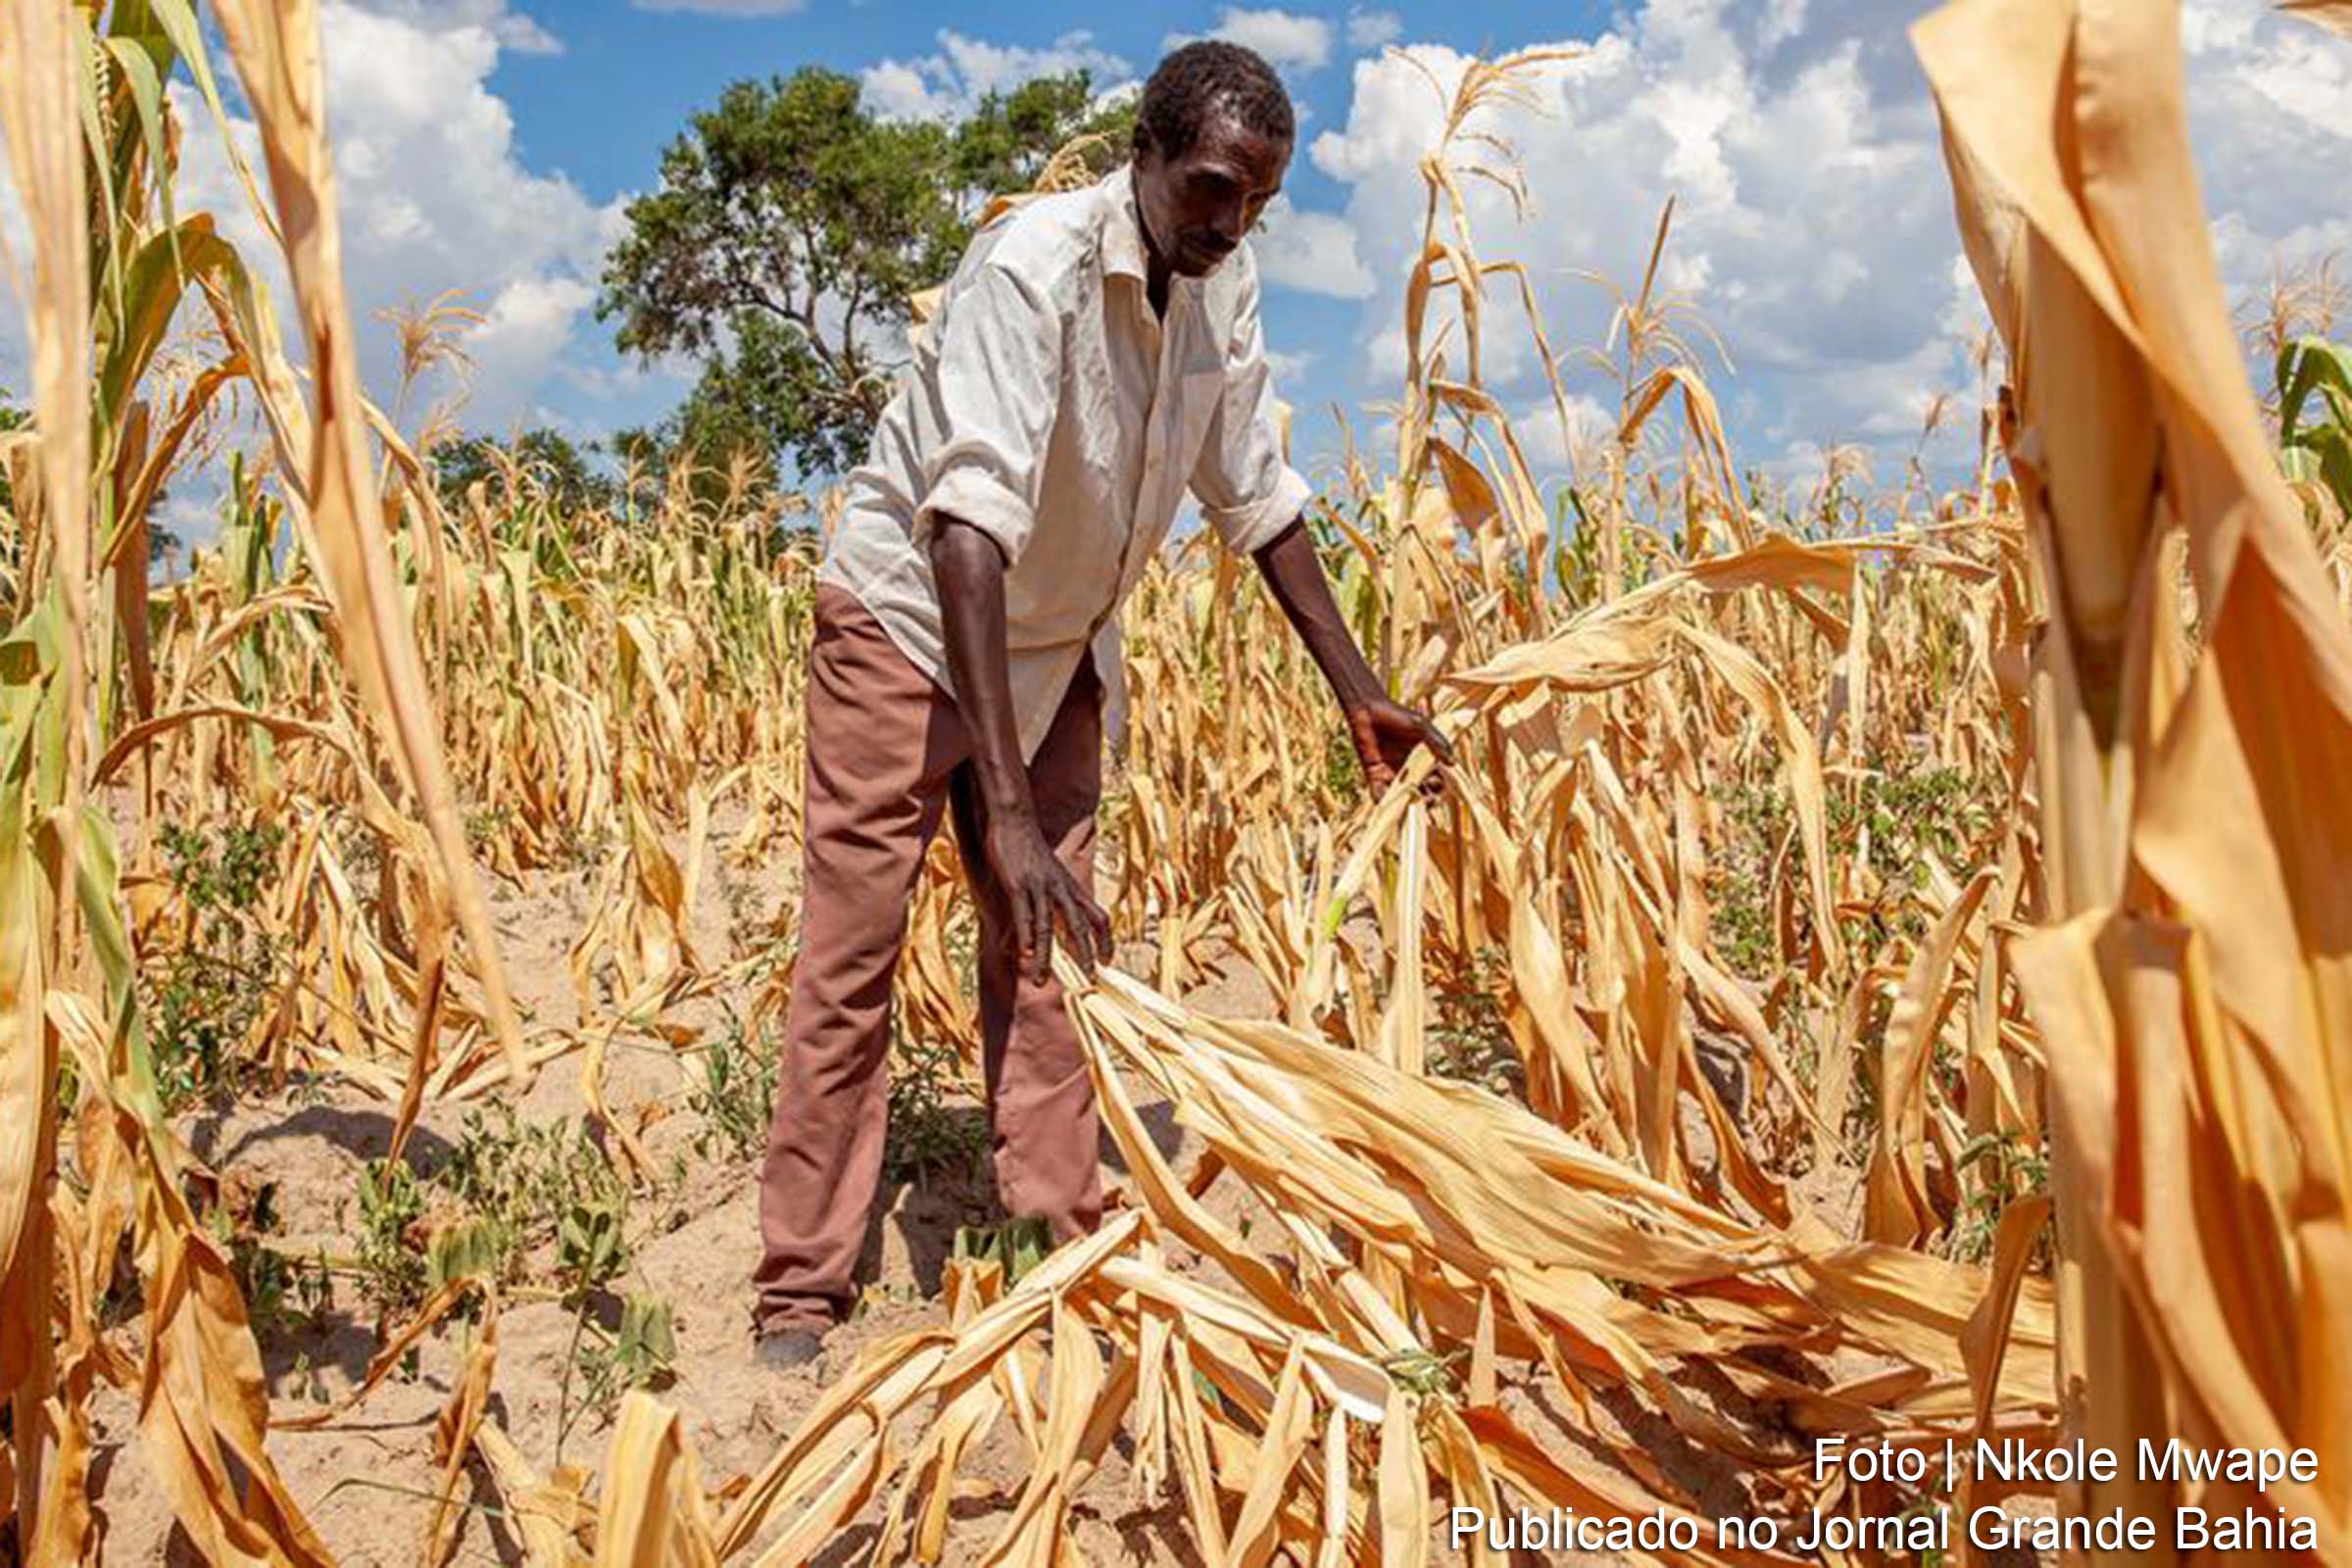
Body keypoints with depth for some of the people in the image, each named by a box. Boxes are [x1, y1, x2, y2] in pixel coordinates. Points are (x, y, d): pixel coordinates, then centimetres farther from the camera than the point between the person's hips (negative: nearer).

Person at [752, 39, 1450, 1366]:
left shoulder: (1225, 289, -7)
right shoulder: (1036, 264, -28)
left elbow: (1256, 494, 2)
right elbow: (972, 516, -39)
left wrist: (1360, 689, -1)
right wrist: (1006, 808, -47)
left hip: (1058, 640, 6)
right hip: (911, 617, -6)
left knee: (1046, 947, 7)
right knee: (853, 956, -4)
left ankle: (1062, 1239, 16)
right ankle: (802, 1286, 6)